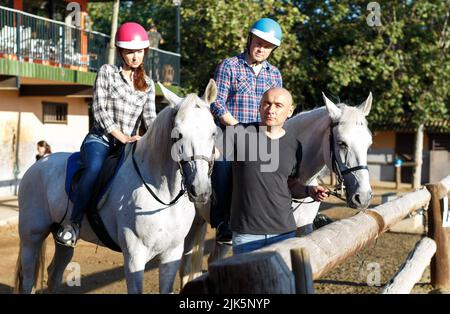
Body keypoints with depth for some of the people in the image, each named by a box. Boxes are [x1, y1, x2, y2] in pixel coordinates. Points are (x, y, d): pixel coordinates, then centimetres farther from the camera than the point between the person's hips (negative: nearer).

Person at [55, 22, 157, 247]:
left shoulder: (148, 85, 14)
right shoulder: (107, 72, 2)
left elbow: (150, 118, 5)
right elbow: (100, 110, -6)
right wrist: (122, 137, -15)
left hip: (129, 144, 5)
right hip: (100, 139, -4)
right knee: (94, 167, -37)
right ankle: (74, 223, -31)